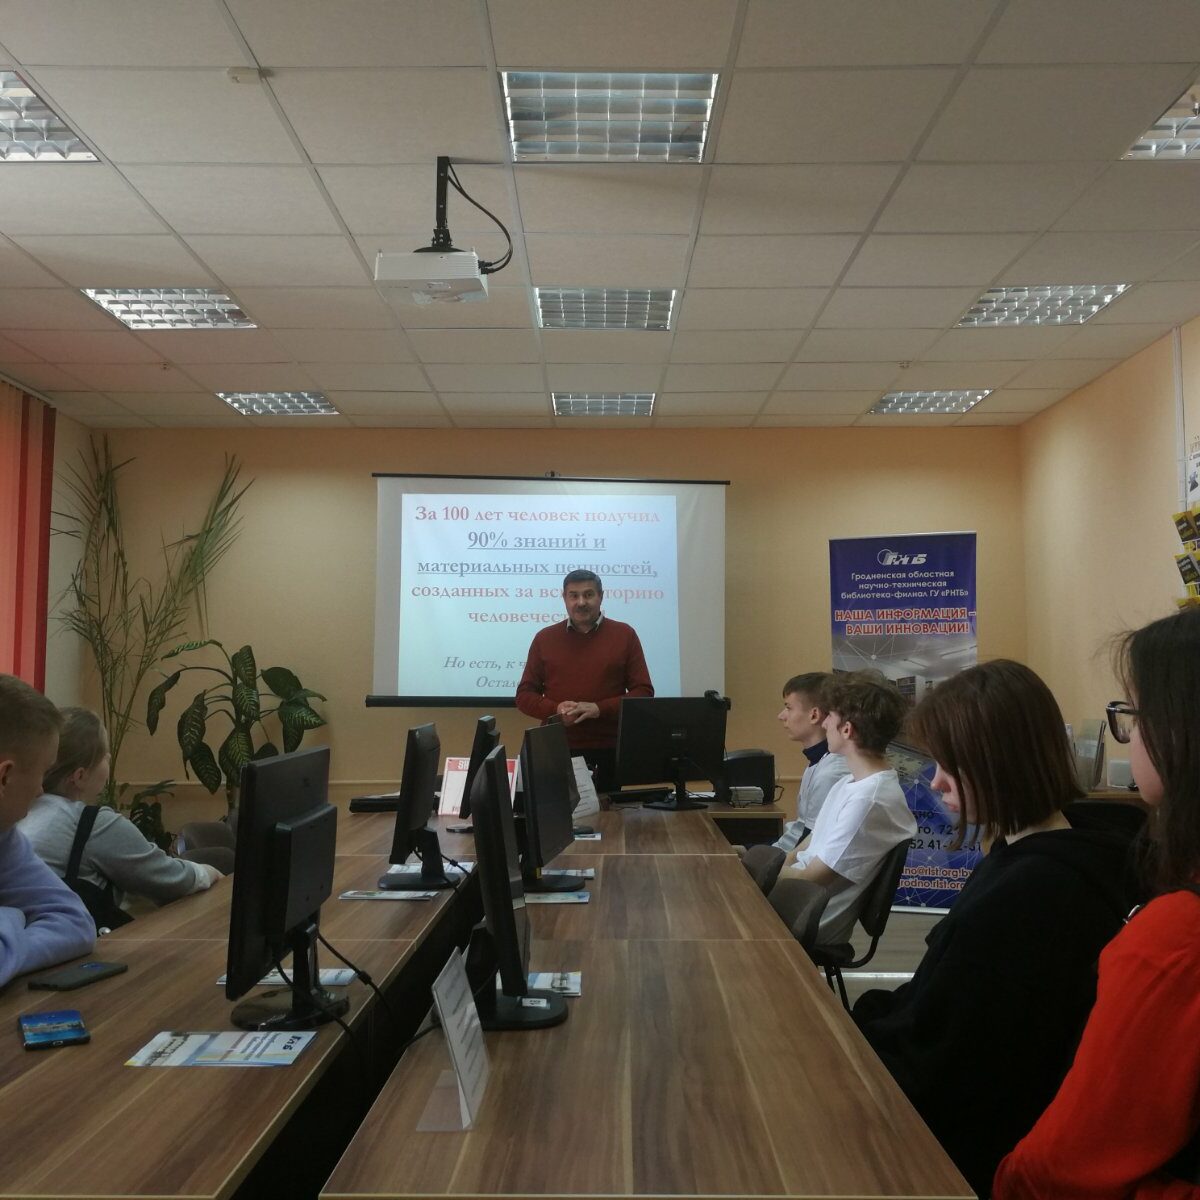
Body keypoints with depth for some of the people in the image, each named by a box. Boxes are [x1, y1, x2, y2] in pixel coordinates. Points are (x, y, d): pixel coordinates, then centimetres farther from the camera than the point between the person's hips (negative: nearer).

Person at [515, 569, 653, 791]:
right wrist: (557, 710, -10)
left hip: (610, 751, 0)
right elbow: (525, 695, 9)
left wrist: (599, 709, -12)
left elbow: (643, 692, 2)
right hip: (556, 751, 1)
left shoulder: (624, 635, 5)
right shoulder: (544, 638, 8)